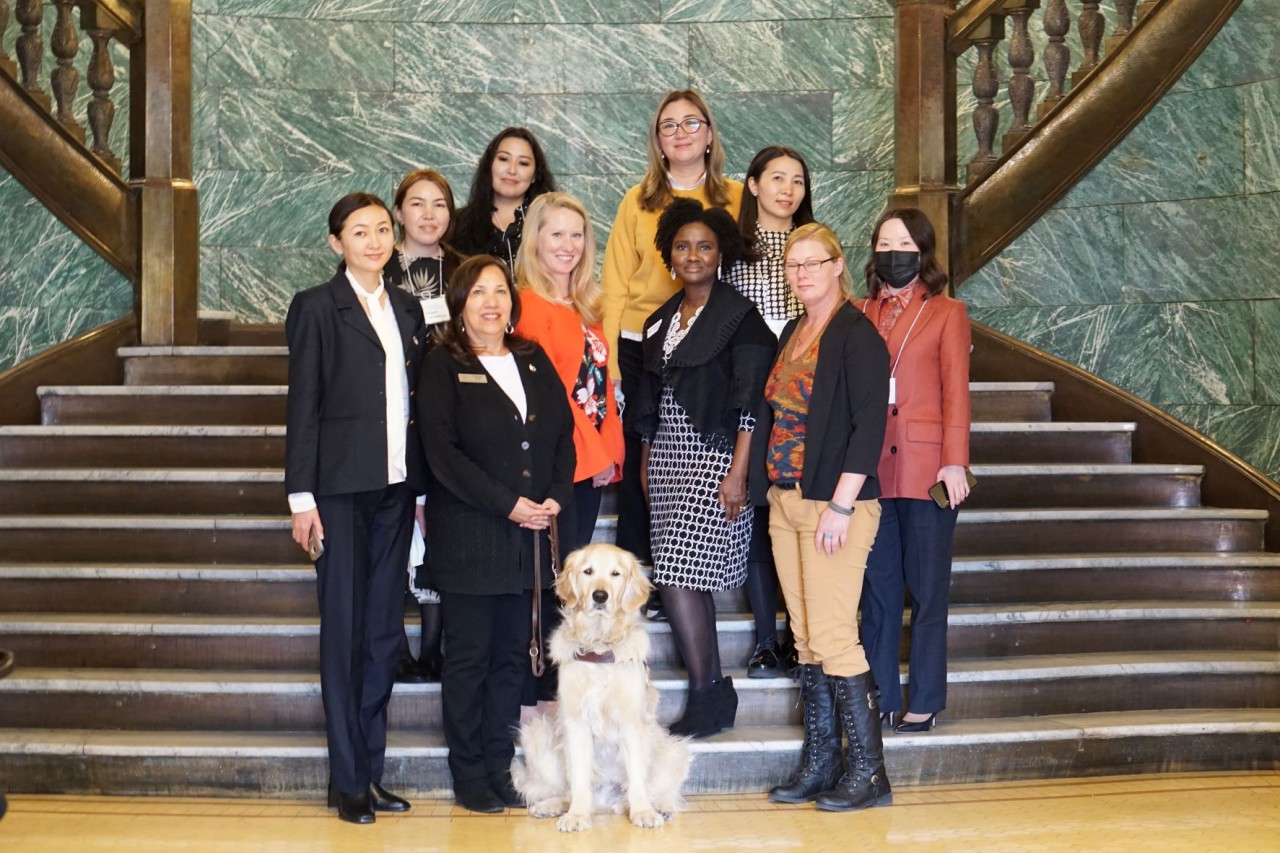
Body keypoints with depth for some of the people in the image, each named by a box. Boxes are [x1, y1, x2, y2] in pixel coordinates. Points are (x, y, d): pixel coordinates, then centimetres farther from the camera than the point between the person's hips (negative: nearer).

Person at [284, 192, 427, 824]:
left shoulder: (406, 308, 14)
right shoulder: (316, 307, -2)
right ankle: (347, 780, 7)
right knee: (344, 629, -1)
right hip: (342, 487, -5)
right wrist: (302, 496, -10)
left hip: (396, 487, 5)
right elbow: (303, 406, -5)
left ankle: (372, 768, 17)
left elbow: (416, 402, 14)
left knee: (384, 630, 8)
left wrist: (423, 487, 10)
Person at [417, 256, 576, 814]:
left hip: (530, 532, 5)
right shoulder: (442, 367, -2)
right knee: (469, 654, 1)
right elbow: (442, 452, -10)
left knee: (513, 653, 8)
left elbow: (564, 432, 12)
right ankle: (469, 776, 11)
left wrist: (556, 496, -4)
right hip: (467, 535, -5)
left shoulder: (535, 360, 13)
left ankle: (499, 767, 18)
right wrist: (507, 504, -15)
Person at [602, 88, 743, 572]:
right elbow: (615, 284, 4)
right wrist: (610, 360, -3)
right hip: (641, 347, 0)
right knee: (640, 458, 3)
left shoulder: (737, 199, 5)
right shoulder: (638, 201, 6)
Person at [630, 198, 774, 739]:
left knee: (678, 575, -12)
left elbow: (750, 402, -11)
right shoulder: (661, 321, 16)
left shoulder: (739, 317, -5)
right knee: (689, 581, 6)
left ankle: (707, 696, -3)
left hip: (713, 458, -7)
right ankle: (714, 696, 14)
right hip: (668, 459, 7)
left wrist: (738, 474, -17)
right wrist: (645, 464, 16)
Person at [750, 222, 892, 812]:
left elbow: (869, 425, -16)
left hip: (834, 504, -8)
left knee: (832, 639, -9)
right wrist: (771, 488, 12)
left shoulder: (857, 336, -9)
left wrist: (840, 505, -20)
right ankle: (819, 764, 17)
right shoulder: (793, 333, 15)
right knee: (805, 639, 10)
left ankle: (868, 773, 0)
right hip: (785, 503, 8)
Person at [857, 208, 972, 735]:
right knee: (877, 586, 8)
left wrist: (955, 462, -11)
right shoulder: (861, 314, 12)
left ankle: (924, 701, 13)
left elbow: (956, 393, -2)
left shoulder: (946, 313, 3)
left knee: (927, 588, 4)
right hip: (872, 467, 3)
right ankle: (878, 697, 17)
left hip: (926, 467, -3)